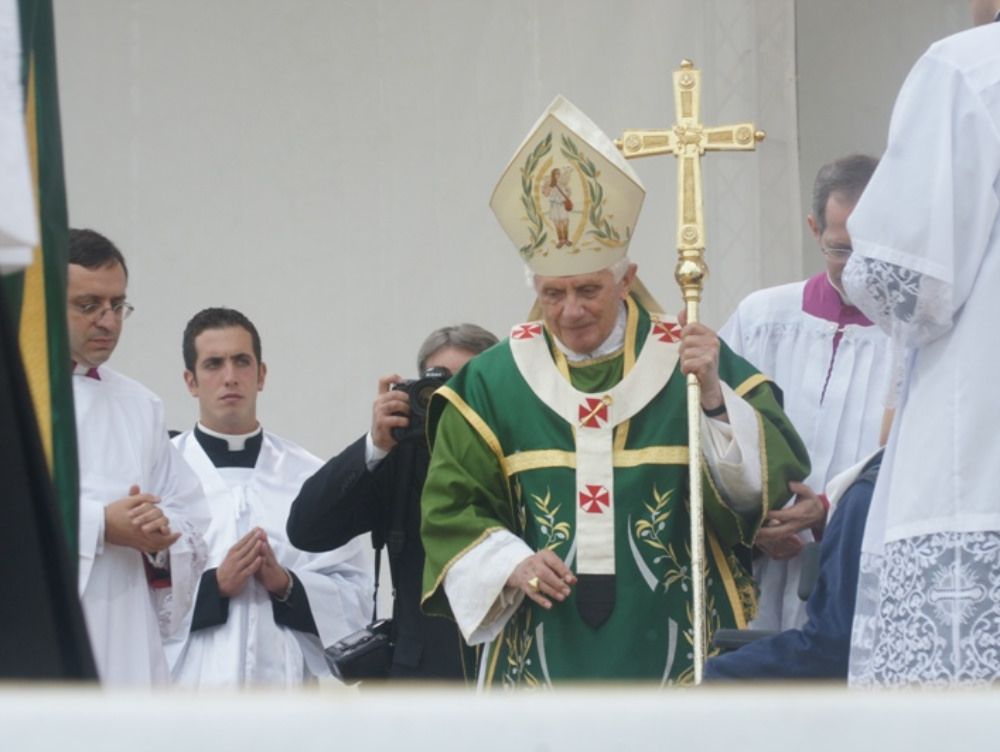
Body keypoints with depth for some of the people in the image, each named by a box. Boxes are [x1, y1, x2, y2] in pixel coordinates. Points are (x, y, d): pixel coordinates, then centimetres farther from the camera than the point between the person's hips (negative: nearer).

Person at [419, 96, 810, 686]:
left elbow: (774, 481, -6)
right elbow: (449, 506, 6)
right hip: (541, 658, 1)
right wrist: (509, 563, -12)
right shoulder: (495, 382, 6)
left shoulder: (695, 363, 2)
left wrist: (713, 394, -20)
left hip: (674, 656, -1)